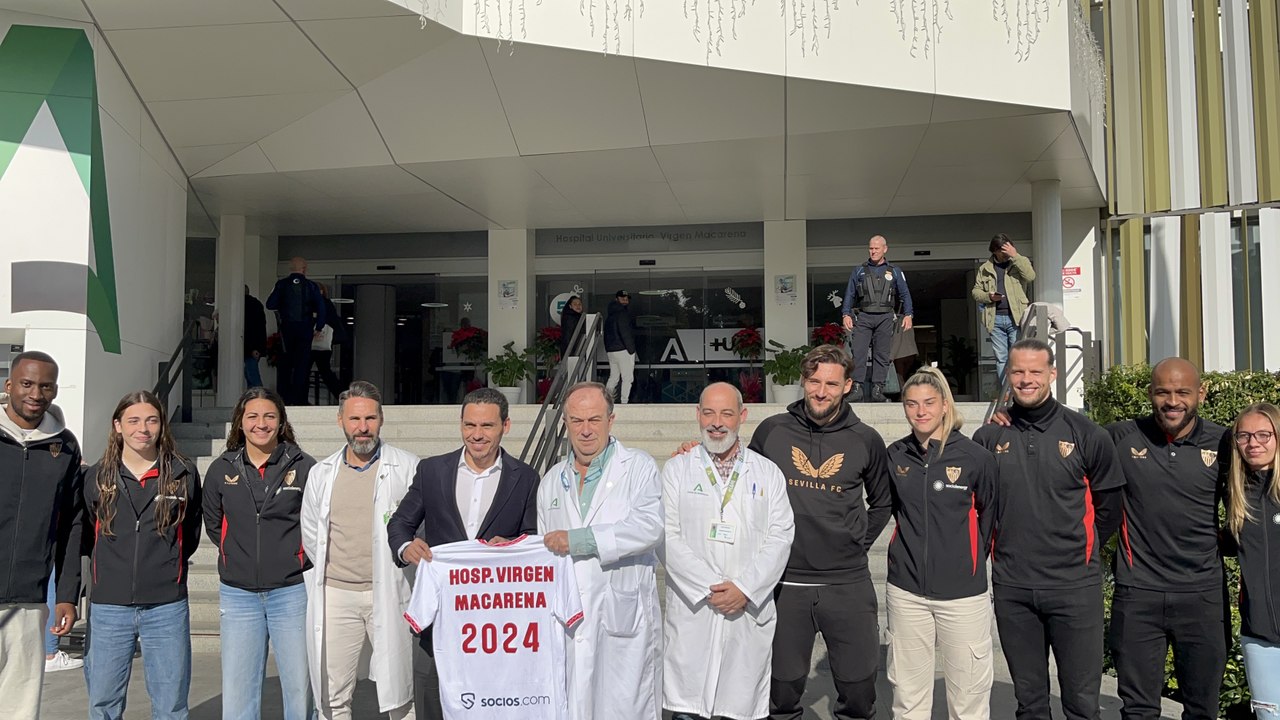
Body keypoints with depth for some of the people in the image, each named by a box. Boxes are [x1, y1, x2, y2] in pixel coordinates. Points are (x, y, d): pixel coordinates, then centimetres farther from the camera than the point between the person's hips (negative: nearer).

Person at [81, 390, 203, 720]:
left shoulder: (184, 474, 2)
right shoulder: (96, 477, 4)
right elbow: (85, 537, 14)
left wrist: (166, 563, 7)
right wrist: (114, 561, 7)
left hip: (166, 607, -1)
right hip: (107, 607, 1)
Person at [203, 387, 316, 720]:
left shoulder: (304, 466, -4)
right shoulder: (221, 469, 5)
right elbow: (214, 525, 18)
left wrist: (296, 558, 2)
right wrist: (243, 556, 12)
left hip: (292, 591, -2)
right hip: (238, 594, 3)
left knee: (300, 689, 4)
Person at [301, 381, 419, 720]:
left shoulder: (407, 467, -2)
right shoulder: (321, 473, 9)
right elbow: (310, 534, 19)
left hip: (387, 593, -3)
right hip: (335, 594, 3)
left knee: (398, 691, 2)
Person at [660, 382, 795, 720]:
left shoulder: (768, 473, 9)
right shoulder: (677, 469, 5)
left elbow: (780, 537, 1)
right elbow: (667, 537, -3)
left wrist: (745, 589, -11)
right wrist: (709, 587, -12)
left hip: (750, 610, 1)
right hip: (691, 610, -1)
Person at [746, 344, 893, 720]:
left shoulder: (866, 440, 2)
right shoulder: (772, 431, -1)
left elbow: (882, 502, 16)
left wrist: (859, 543, 8)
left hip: (848, 583, 0)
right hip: (785, 582, 0)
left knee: (859, 686, 7)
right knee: (783, 686, 10)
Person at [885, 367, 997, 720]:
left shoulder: (976, 457, -7)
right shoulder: (895, 456, 3)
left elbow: (990, 515, 5)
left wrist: (973, 559, 9)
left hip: (963, 593, -3)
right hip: (906, 592, 3)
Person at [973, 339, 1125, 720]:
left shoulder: (1087, 434, -2)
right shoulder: (988, 437, 2)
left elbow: (1109, 507, 7)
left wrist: (1079, 549, 7)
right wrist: (1000, 548, 9)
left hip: (1075, 586, -2)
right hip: (1011, 588, 2)